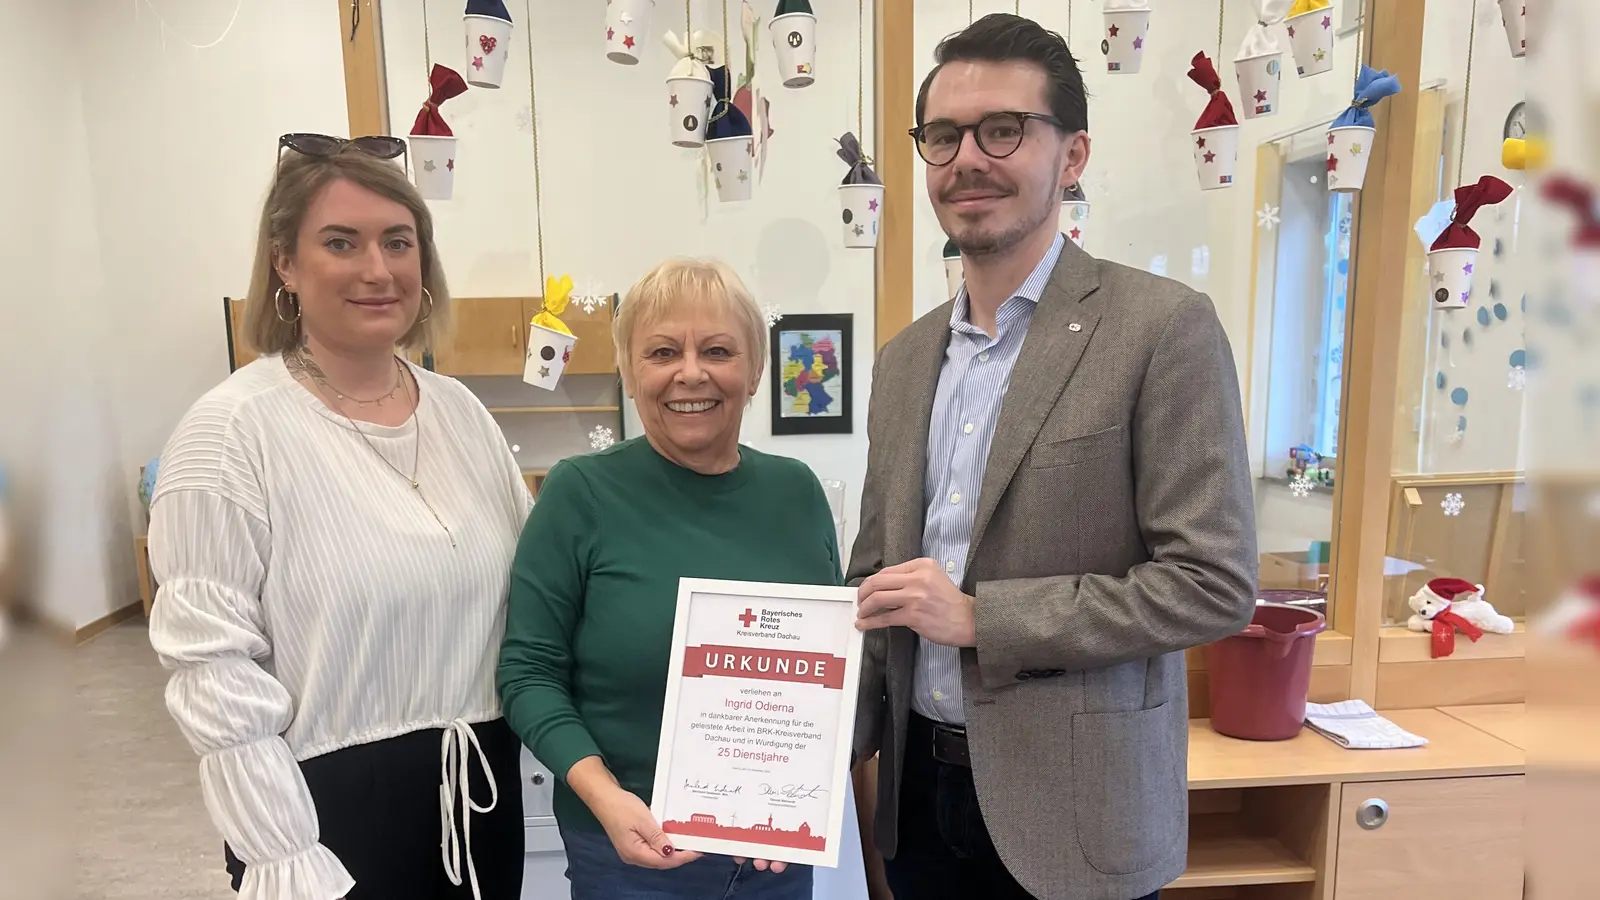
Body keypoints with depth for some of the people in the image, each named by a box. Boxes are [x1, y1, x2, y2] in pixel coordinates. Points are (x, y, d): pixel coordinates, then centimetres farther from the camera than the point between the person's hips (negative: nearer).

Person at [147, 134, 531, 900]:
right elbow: (214, 669, -14)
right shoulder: (231, 431, -12)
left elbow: (531, 589, 10)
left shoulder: (462, 411, 3)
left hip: (482, 790, 6)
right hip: (333, 805, -5)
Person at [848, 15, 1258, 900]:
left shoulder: (1162, 327, -13)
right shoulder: (904, 358, 5)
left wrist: (980, 617, -19)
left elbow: (1214, 582, -16)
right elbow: (875, 571, 10)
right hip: (919, 785, 5)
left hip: (1072, 806, -5)